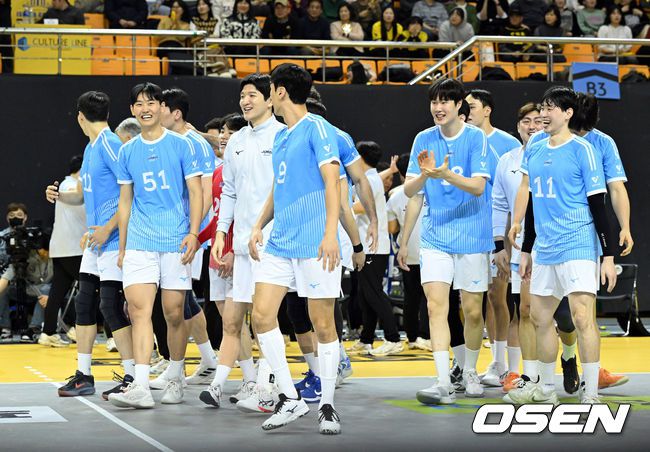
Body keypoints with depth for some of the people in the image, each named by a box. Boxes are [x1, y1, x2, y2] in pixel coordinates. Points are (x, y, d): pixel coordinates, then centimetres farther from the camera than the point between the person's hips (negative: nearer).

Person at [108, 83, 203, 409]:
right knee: (139, 309, -11)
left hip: (176, 241, -2)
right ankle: (140, 387, -16)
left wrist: (193, 233, -12)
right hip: (139, 243, 2)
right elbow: (125, 201, 16)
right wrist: (122, 247, 14)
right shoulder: (127, 152, 11)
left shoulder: (181, 145, 0)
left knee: (174, 314, 3)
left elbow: (196, 193, -1)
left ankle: (175, 379, 21)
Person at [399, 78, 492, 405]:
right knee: (436, 305, -12)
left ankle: (470, 373, 27)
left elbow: (477, 186, -15)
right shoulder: (424, 139, 5)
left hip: (472, 237, -2)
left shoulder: (476, 138, -5)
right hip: (435, 237, 2)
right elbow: (409, 191, 5)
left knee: (472, 310, 5)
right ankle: (444, 383, -15)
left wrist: (446, 174, -31)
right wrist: (425, 174, -16)